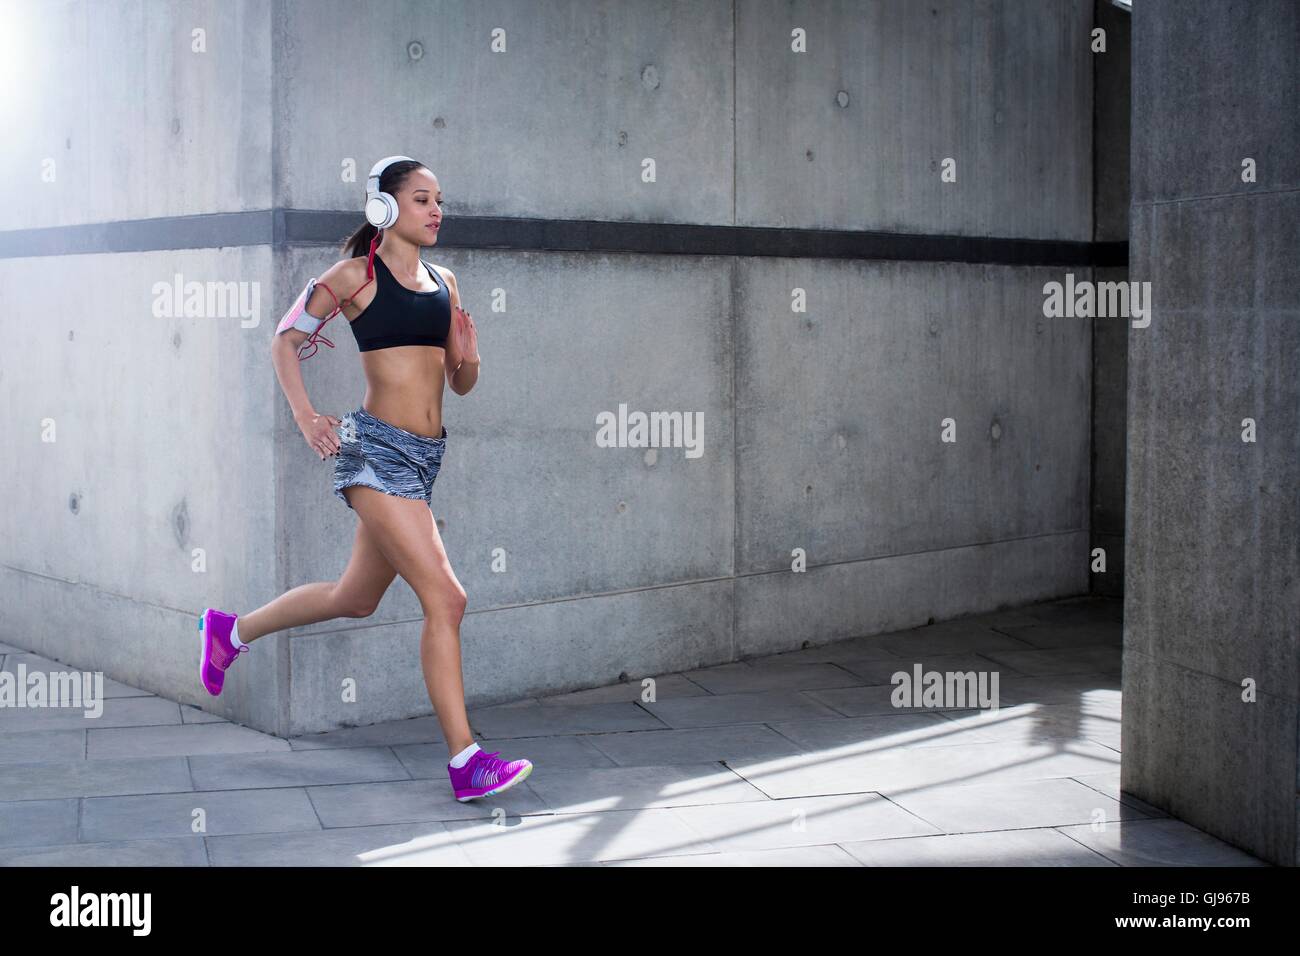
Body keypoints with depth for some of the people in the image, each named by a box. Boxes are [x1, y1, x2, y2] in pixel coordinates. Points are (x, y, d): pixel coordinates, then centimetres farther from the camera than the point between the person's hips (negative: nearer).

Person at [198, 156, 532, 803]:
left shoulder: (443, 282, 14)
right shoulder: (356, 275, -3)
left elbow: (460, 383, 18)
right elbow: (285, 340, 4)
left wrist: (468, 356, -5)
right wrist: (305, 416, -9)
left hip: (426, 455, 8)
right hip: (378, 450, -8)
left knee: (356, 597, 20)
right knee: (445, 599, -14)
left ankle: (232, 630, 42)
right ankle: (465, 761, -9)